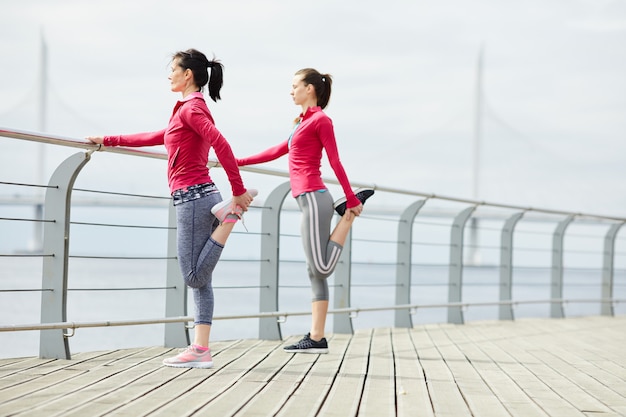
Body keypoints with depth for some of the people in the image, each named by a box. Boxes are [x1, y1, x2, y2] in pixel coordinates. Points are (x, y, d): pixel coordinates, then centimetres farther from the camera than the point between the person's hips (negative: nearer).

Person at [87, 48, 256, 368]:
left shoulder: (191, 108, -9)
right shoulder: (190, 110, 21)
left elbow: (221, 145, -23)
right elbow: (155, 138, 32)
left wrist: (238, 191, -25)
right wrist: (108, 141, 35)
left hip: (192, 198, -10)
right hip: (199, 197, 10)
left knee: (195, 278, -10)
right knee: (200, 279, 4)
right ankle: (200, 350, 3)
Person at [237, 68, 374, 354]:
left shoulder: (321, 120, -4)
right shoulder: (305, 122, 22)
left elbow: (335, 162, -8)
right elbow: (277, 151, 28)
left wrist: (351, 200, -9)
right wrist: (238, 162, 29)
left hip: (313, 199, -9)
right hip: (309, 200, 9)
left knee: (322, 269, -12)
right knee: (316, 272, 4)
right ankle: (317, 338, 3)